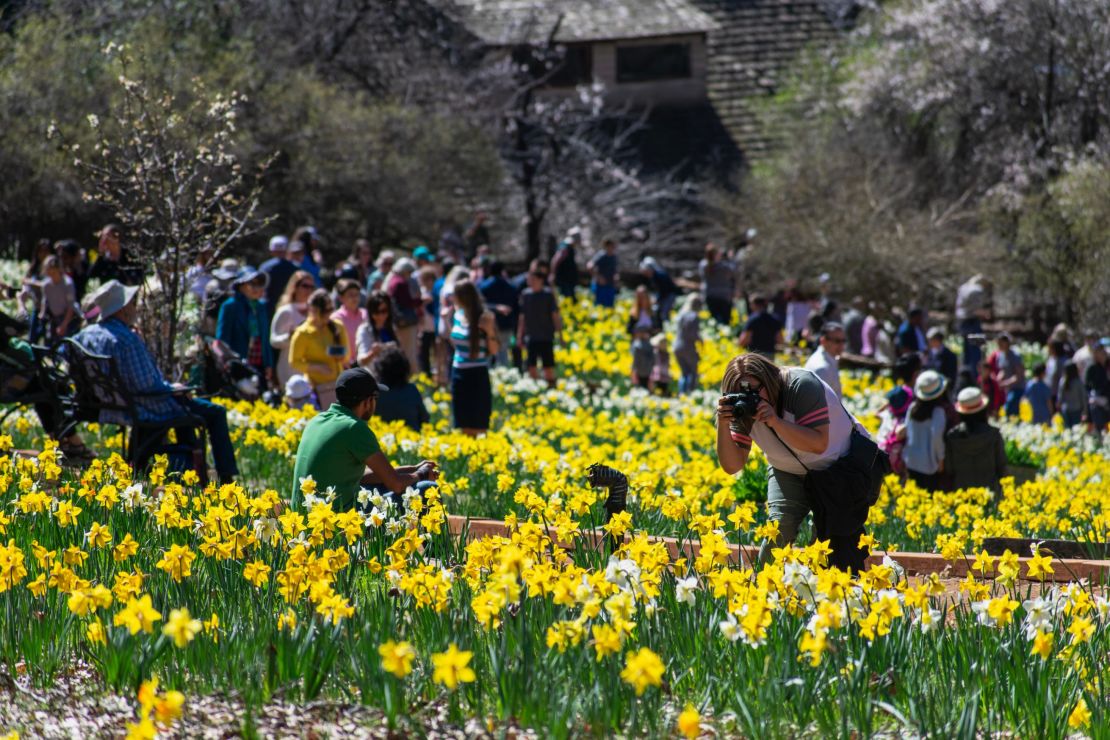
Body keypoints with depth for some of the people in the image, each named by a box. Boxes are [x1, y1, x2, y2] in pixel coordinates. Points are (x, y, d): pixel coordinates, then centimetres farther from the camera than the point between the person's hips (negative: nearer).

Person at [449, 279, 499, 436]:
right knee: (465, 429, 12)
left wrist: (490, 331, -24)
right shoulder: (458, 315, 5)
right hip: (458, 374, 7)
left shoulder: (483, 318, -14)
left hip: (477, 375, -7)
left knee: (477, 427, -3)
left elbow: (494, 350, -12)